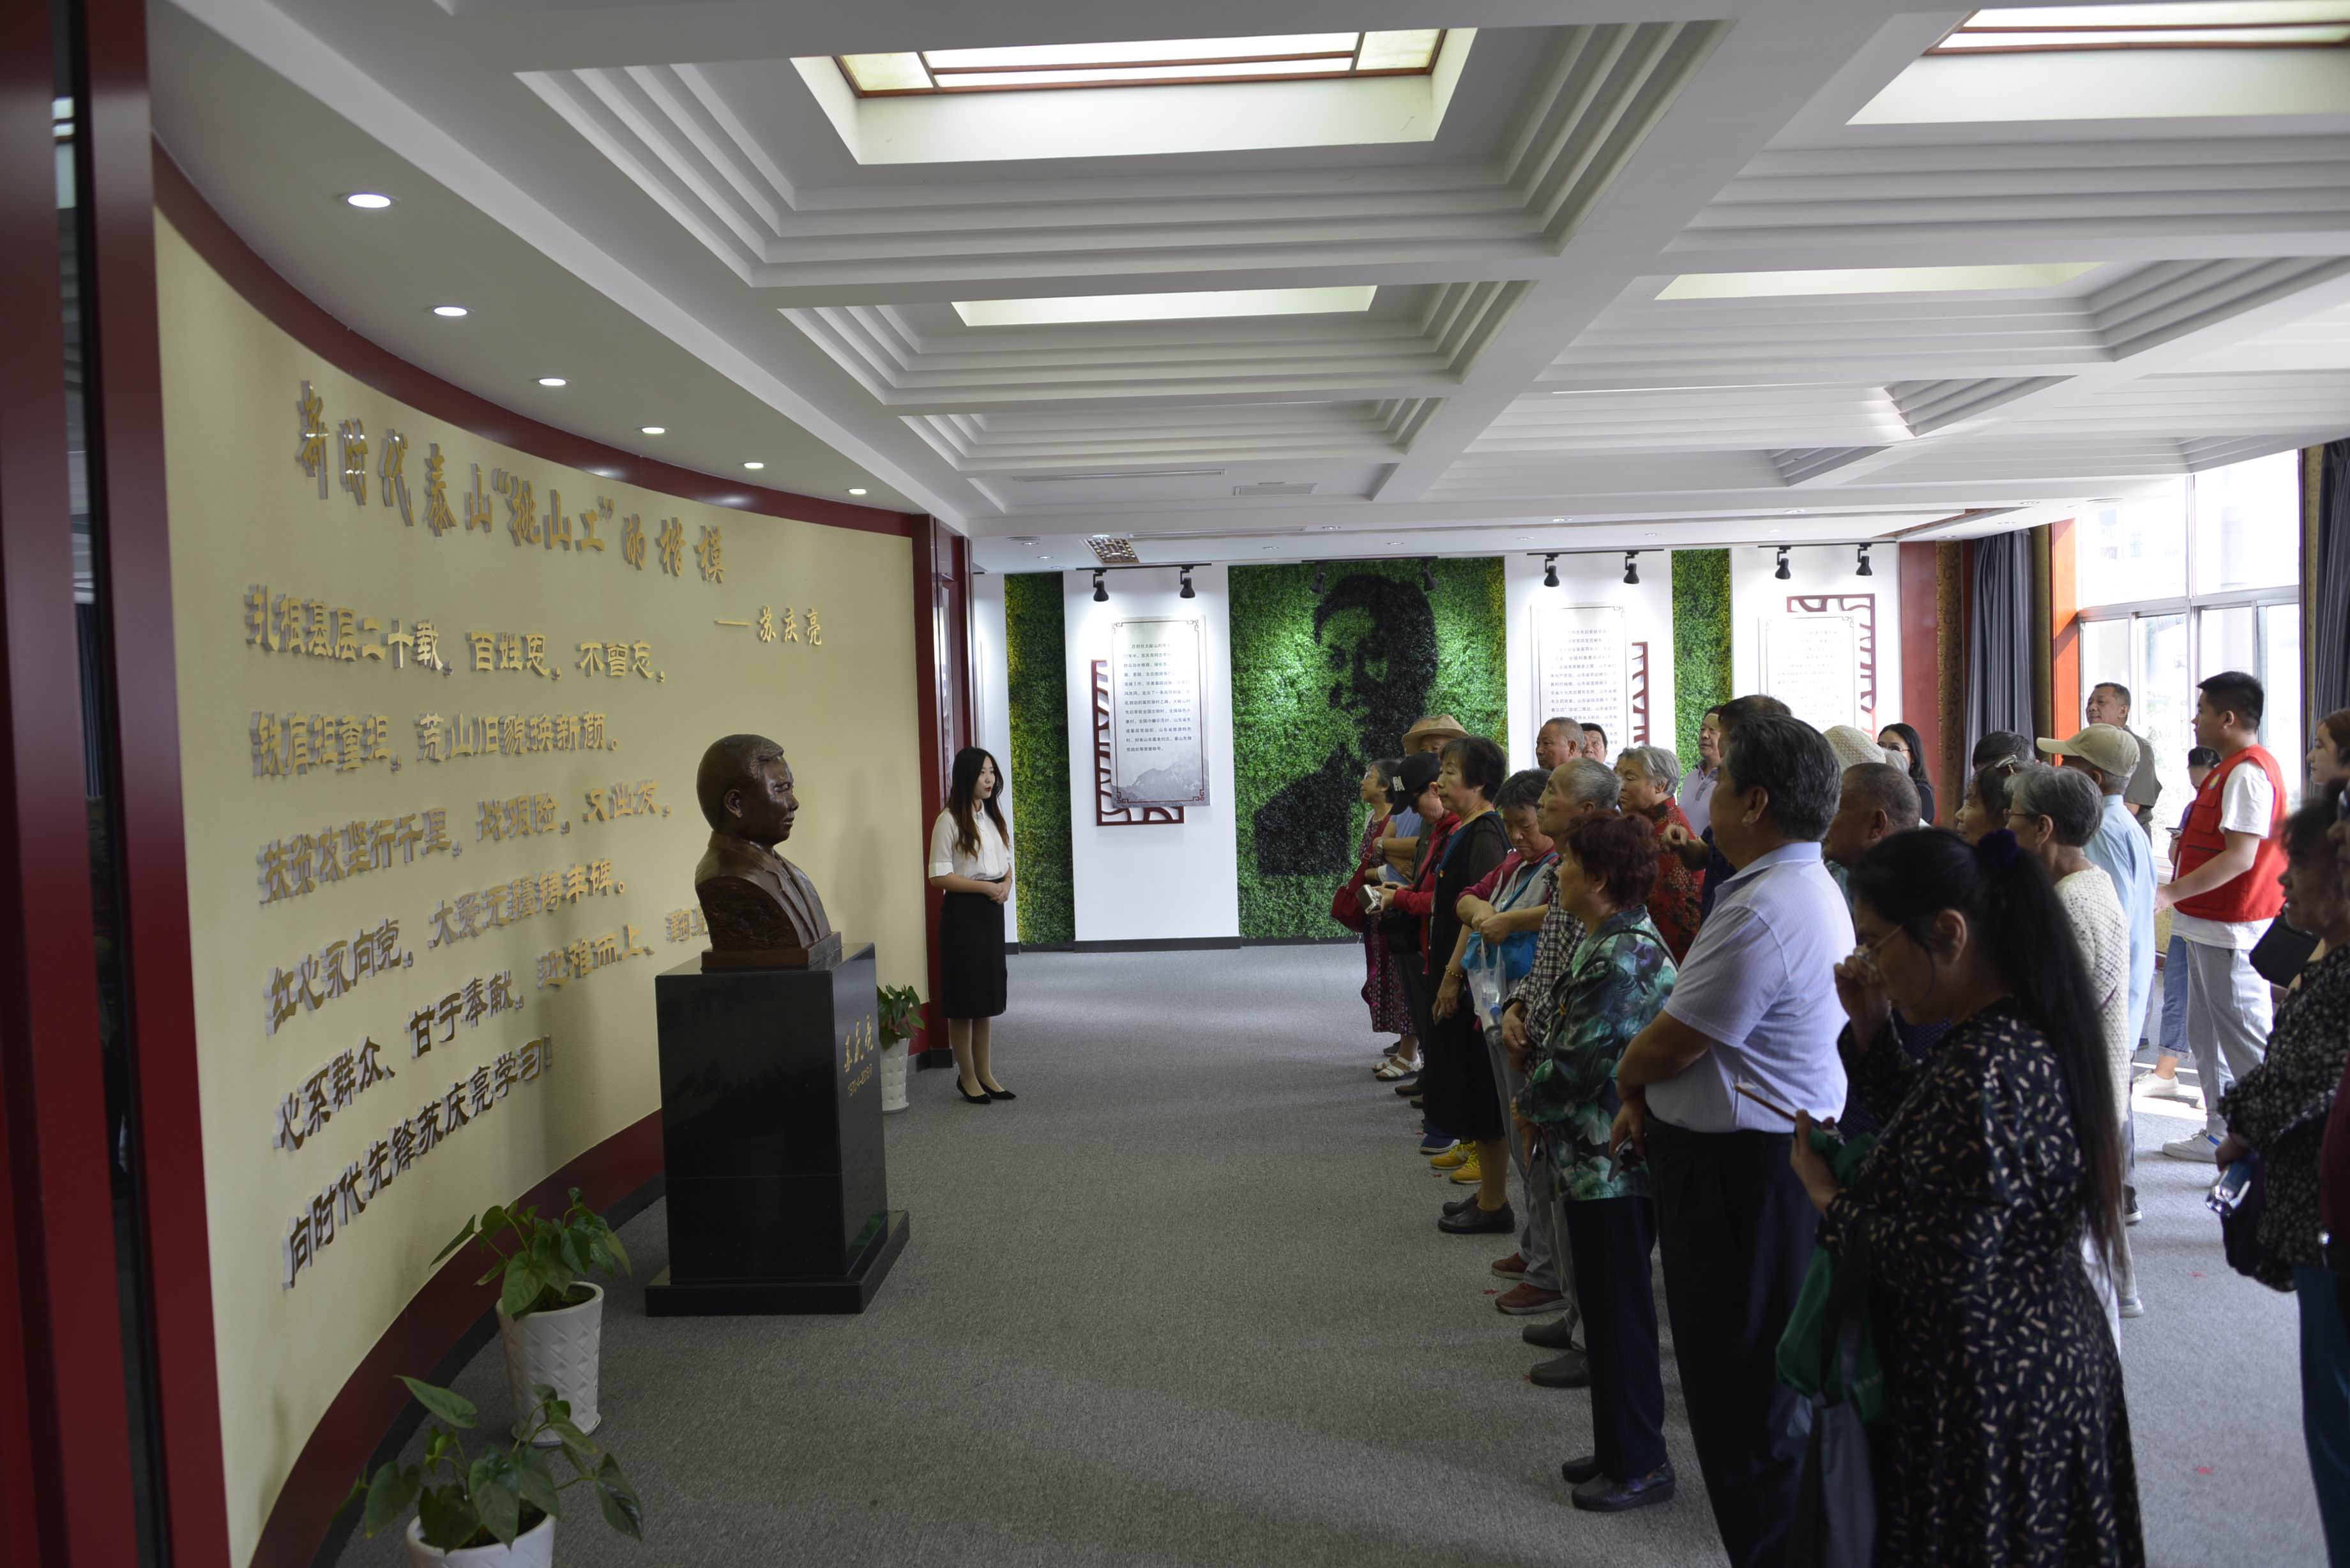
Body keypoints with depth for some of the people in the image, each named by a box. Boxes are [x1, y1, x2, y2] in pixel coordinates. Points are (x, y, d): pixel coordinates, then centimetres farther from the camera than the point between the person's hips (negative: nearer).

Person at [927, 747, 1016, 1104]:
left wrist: (1006, 883, -3)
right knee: (964, 996, 0)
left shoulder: (993, 817, 12)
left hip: (992, 911, 7)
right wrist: (985, 887, -18)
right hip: (963, 912, -7)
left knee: (987, 994, 13)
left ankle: (984, 1073, 23)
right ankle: (967, 1077, 11)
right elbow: (939, 877, -15)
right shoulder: (950, 821, -12)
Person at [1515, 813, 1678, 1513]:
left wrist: (1530, 1104, -6)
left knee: (1619, 1312, 3)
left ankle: (1639, 1465, 17)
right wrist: (1541, 1103, 5)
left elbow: (1577, 1063, -23)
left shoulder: (1623, 957, -23)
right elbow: (1570, 1034, 16)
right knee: (1607, 1305, 19)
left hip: (1612, 1164, -10)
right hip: (1594, 1159, 10)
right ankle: (1619, 1447, 32)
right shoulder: (1610, 941, 9)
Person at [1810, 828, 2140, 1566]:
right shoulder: (2023, 1031, 3)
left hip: (1990, 1401, -10)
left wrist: (1825, 1198, -15)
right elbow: (1926, 1136, 14)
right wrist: (1869, 1032, 4)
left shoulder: (1986, 1070, -29)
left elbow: (1943, 1264, -28)